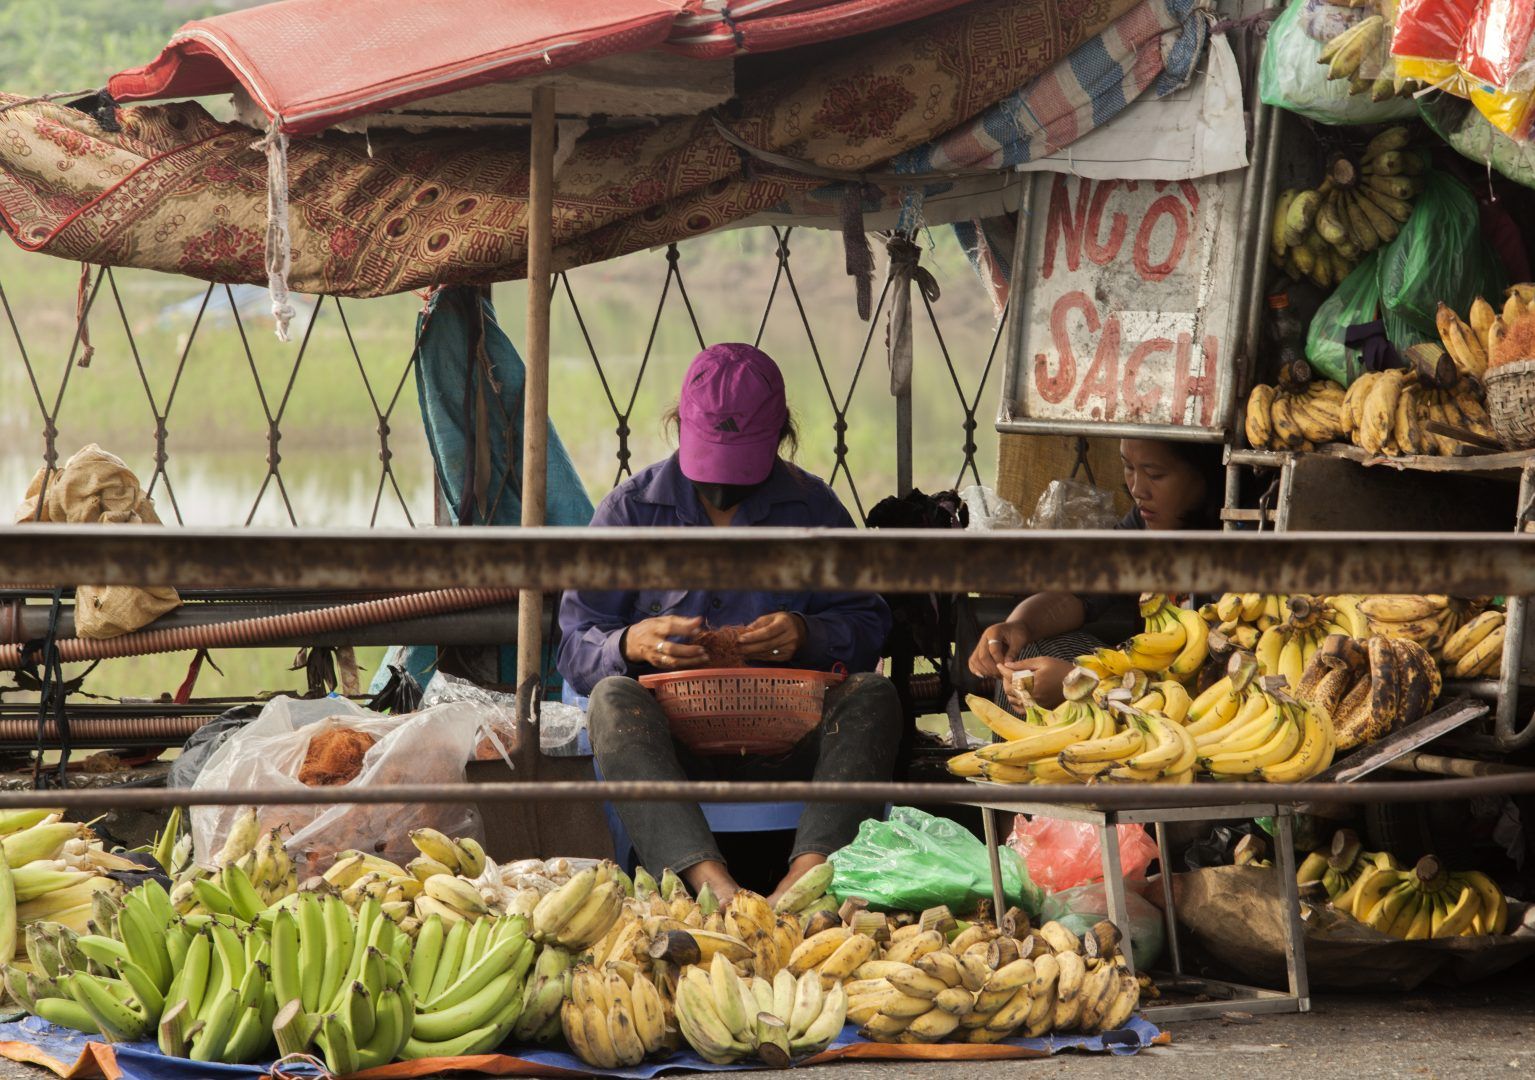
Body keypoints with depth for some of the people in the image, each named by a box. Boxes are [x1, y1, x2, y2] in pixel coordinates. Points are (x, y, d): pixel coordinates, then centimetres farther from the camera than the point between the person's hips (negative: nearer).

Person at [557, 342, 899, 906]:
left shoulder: (812, 507, 15)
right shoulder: (630, 509, 12)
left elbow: (867, 628, 11)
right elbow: (576, 644, 6)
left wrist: (807, 635, -12)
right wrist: (631, 644, -17)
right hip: (673, 737, -1)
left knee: (872, 695, -28)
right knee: (613, 700, -34)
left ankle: (807, 876, -53)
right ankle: (711, 881, -56)